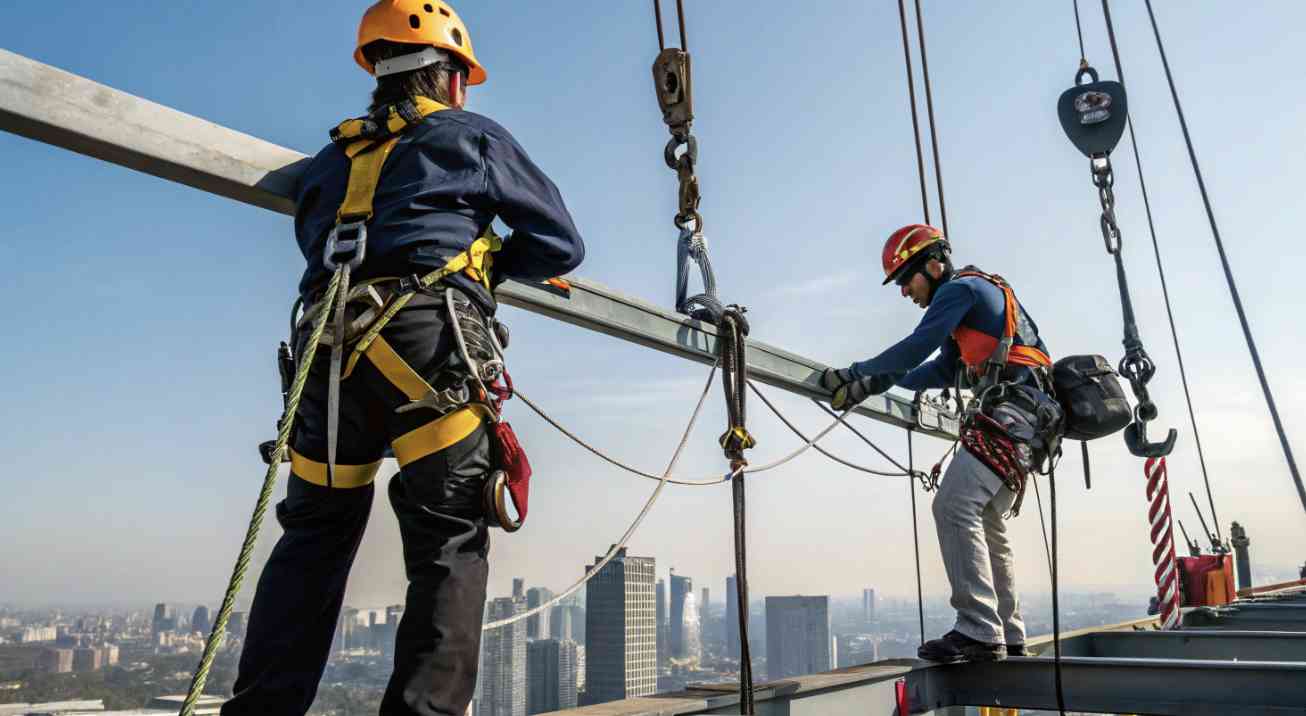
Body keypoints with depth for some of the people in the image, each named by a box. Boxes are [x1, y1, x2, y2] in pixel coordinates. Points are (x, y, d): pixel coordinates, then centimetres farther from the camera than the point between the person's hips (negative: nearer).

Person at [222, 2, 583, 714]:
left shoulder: (329, 159, 29)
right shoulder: (474, 136, 17)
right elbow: (561, 244, 16)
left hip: (328, 349, 5)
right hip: (429, 341, -4)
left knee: (312, 539, 15)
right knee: (449, 546, -1)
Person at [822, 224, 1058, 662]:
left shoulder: (960, 287, -2)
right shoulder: (984, 292, 28)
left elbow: (915, 349, -12)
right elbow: (944, 371, 31)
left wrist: (855, 374, -2)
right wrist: (874, 383, 26)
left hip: (1010, 410, -11)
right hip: (1029, 417, 11)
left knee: (954, 507, -19)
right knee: (988, 526, 13)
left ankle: (979, 632, -24)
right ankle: (1008, 637, 17)